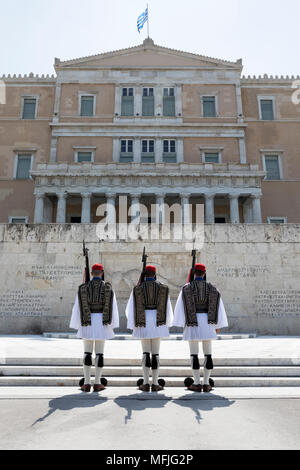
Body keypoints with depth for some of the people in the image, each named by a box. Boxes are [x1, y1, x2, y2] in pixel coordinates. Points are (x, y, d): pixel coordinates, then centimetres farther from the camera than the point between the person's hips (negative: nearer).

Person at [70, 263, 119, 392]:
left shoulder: (83, 287, -1)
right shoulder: (108, 287, -2)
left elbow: (77, 307, 0)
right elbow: (113, 307, -3)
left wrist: (76, 325, 8)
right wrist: (113, 324, 5)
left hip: (87, 323, 1)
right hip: (102, 322, 0)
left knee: (87, 352, 8)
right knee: (100, 353, 6)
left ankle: (87, 383, 10)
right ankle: (97, 383, 9)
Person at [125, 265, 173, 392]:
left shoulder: (137, 288, 0)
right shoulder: (163, 288, 2)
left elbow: (131, 309, 1)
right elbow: (167, 308, 6)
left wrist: (132, 325, 10)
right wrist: (168, 323, 20)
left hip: (143, 322, 0)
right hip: (157, 323, 0)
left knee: (146, 352, 8)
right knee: (155, 353, 5)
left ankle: (146, 383, 7)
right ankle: (155, 384, 7)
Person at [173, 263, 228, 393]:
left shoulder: (187, 288, -2)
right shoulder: (212, 288, 4)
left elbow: (181, 306, -7)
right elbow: (219, 306, 4)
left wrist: (181, 324, -3)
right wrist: (218, 325, 11)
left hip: (192, 323, -2)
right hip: (207, 322, 2)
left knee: (194, 353, 4)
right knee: (208, 353, 7)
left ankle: (197, 383, 8)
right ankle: (206, 384, 8)